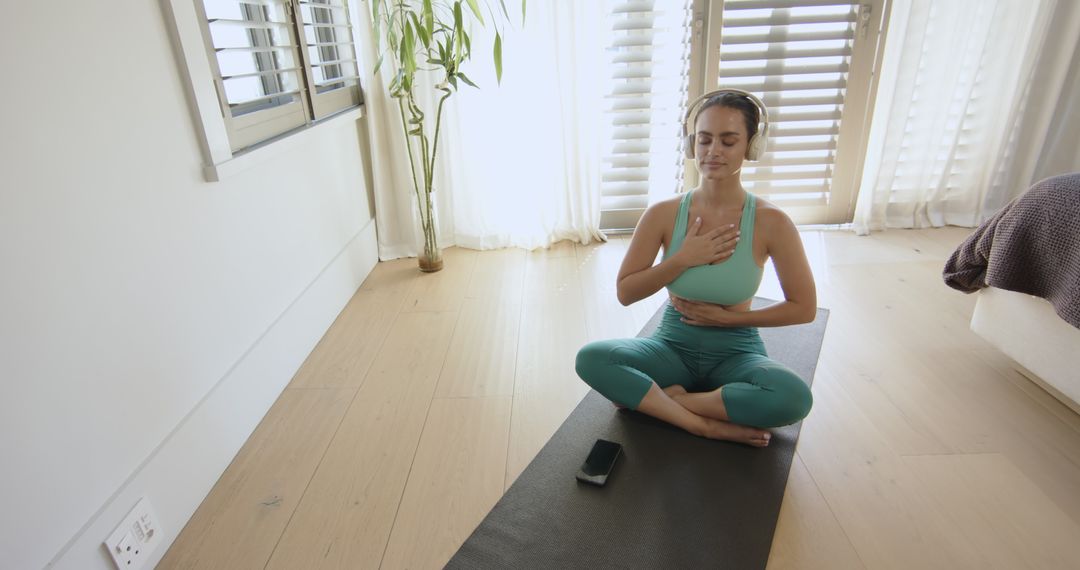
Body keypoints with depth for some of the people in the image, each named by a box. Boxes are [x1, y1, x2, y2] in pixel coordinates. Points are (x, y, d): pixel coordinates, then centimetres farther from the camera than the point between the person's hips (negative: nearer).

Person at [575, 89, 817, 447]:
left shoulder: (771, 223, -12)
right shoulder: (663, 214, -9)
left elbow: (804, 308, -4)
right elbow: (625, 293, -6)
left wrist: (726, 317, -11)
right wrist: (683, 259, -18)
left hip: (736, 353, 0)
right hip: (673, 346, 1)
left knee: (794, 397, -33)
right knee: (590, 359, -25)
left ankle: (658, 398, -16)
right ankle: (707, 425, -19)